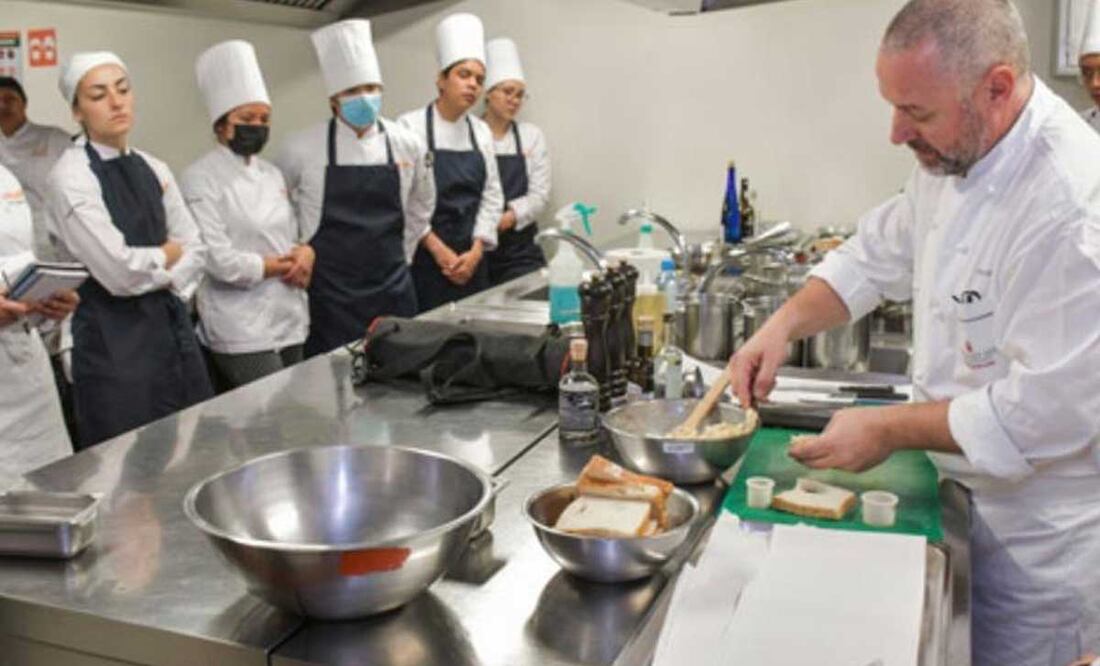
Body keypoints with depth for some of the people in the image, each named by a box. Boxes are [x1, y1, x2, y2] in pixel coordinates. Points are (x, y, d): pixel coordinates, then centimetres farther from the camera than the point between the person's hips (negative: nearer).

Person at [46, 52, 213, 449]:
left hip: (171, 324, 6)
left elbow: (194, 249, 9)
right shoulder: (70, 177, -11)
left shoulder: (153, 169, 9)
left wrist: (160, 277, -8)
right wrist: (167, 254, -3)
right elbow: (120, 271, -19)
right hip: (112, 337, -6)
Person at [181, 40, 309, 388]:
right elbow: (219, 260, -16)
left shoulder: (272, 174, 14)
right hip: (241, 330, -7)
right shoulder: (201, 179, -9)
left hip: (290, 320, 7)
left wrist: (305, 253, -5)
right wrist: (280, 267, -7)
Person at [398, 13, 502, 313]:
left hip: (471, 260, 5)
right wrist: (438, 250, -14)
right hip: (424, 258, -5)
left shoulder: (482, 131, 8)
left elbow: (491, 195, 8)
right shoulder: (410, 126, -8)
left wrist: (476, 251, -3)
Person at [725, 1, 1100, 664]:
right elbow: (878, 256, 8)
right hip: (968, 493, 7)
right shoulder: (955, 157, -2)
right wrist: (784, 324, -7)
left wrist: (890, 429, -24)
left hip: (1037, 535, -7)